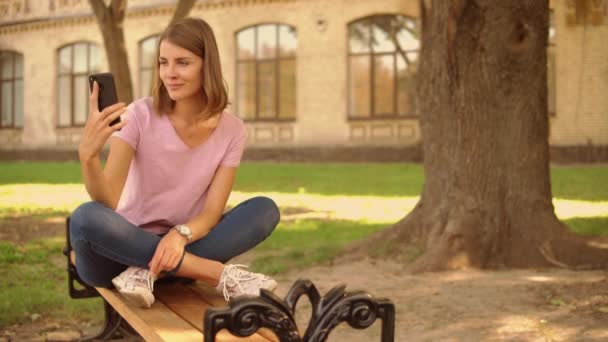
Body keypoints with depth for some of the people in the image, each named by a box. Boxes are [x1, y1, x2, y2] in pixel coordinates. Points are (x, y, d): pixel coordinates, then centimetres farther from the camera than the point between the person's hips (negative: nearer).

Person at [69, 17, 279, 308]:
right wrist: (88, 155, -40)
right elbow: (108, 201, -20)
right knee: (86, 218, -35)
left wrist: (181, 235, -30)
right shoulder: (140, 115, -11)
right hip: (125, 248, -2)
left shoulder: (231, 130, -4)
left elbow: (212, 212, -8)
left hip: (181, 246, 3)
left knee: (265, 209, -16)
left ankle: (148, 272, -26)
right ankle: (220, 273, -32)